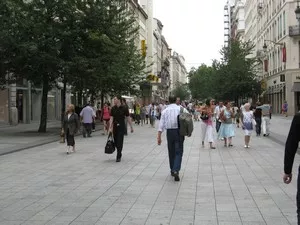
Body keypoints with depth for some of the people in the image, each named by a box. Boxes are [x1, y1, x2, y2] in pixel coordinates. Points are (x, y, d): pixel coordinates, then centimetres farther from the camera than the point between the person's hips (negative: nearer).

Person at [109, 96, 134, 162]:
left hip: (121, 127, -4)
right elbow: (111, 118, -1)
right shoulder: (113, 108, 2)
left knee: (120, 142, -6)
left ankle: (118, 157, 1)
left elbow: (128, 118, -2)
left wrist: (131, 127, 0)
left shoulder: (124, 108, -7)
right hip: (115, 126, 4)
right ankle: (119, 153, 33)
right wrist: (110, 127, -10)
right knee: (116, 142, 9)